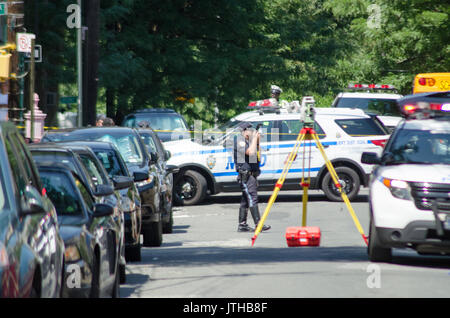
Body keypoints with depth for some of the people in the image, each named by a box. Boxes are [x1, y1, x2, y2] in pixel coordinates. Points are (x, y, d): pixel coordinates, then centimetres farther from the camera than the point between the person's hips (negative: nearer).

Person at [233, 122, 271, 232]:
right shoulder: (239, 141, -10)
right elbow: (251, 152, -24)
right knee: (252, 198, -15)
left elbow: (257, 153, 18)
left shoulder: (248, 141, 18)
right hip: (245, 174, -10)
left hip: (252, 174, 10)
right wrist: (254, 138, -14)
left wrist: (257, 141, 7)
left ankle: (242, 225, 12)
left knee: (246, 200, 10)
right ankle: (258, 224, -22)